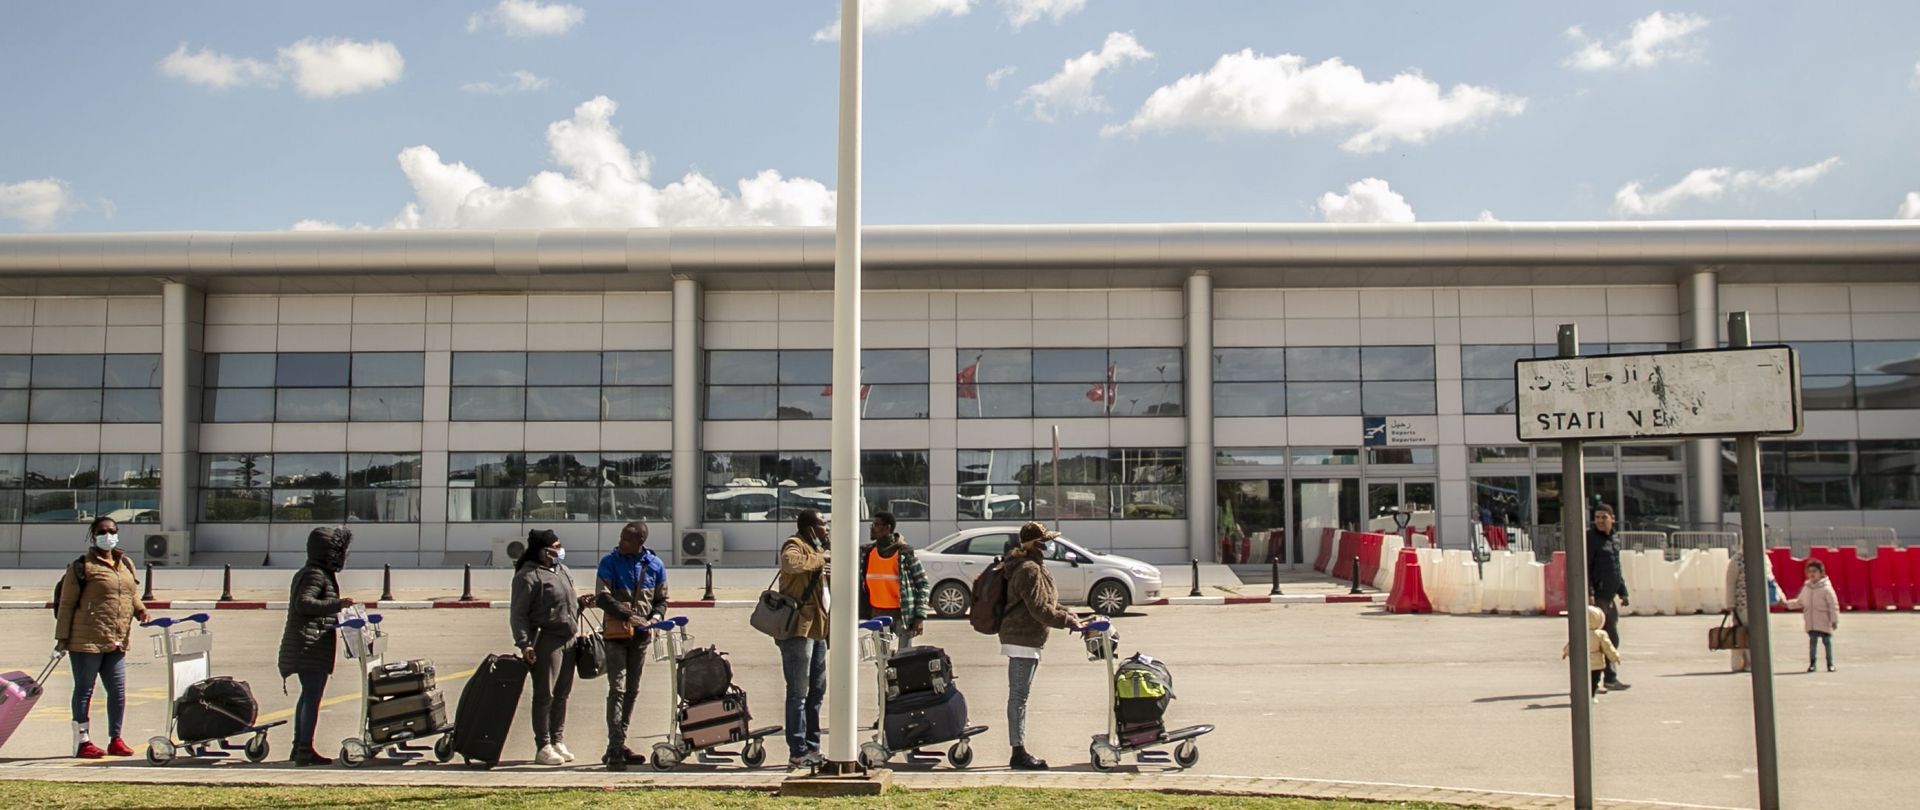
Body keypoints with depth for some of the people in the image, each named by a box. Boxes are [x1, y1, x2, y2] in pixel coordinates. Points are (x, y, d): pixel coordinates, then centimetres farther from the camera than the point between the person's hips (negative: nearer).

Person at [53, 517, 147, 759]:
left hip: (117, 642, 6)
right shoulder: (82, 566, -5)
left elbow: (132, 594, 23)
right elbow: (66, 604, -4)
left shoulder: (125, 564, 14)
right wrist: (62, 637, -7)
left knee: (118, 691, 7)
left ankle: (115, 739, 17)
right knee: (84, 690, 3)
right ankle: (82, 742, 10)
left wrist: (139, 610, 2)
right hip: (86, 640, -6)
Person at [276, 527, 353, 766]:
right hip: (312, 645, -11)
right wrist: (337, 604, -33)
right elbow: (303, 603, -28)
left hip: (303, 646, 11)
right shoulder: (316, 575, -14)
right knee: (312, 696, -9)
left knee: (307, 695, 15)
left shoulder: (304, 573, 17)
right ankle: (305, 749, -8)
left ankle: (299, 746, 21)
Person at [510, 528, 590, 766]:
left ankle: (558, 742, 21)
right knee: (545, 695, -3)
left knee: (563, 695, 12)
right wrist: (524, 643, -19)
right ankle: (543, 747, 2)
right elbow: (518, 614, -11)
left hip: (569, 639, 8)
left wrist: (579, 603, 7)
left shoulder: (562, 571, 18)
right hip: (546, 641, -8)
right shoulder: (528, 576, -9)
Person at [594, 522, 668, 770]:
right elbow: (602, 597, -13)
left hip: (641, 635, 4)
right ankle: (615, 749, -11)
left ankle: (619, 745, 20)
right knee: (617, 689, -10)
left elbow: (661, 599, 13)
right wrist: (629, 615, -22)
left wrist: (656, 616, -8)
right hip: (616, 633, -4)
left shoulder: (655, 565, 4)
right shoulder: (610, 562, -5)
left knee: (632, 691, 10)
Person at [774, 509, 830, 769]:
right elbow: (790, 562, -34)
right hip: (798, 630, -10)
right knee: (799, 693, -7)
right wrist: (819, 559, -21)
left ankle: (812, 747, 25)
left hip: (816, 630, 10)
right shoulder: (794, 545, -9)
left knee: (816, 691, 16)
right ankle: (798, 753, -5)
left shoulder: (816, 549, 21)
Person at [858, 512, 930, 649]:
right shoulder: (866, 552, 7)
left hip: (902, 614, -5)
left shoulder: (905, 553, -7)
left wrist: (920, 616, -9)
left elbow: (923, 584, -3)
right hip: (877, 614, 5)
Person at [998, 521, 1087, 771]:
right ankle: (1019, 753, -6)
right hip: (1022, 640, -11)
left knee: (1020, 695, 13)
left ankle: (1020, 752, 18)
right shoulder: (1029, 570, -17)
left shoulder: (1035, 568, 18)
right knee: (1018, 696, -8)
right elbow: (1040, 610, -22)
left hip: (1027, 640, 11)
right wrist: (1068, 621, -16)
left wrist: (1070, 617, 11)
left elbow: (1049, 602, 23)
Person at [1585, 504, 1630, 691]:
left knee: (1613, 638, 11)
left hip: (1612, 596, 8)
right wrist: (1589, 593, -22)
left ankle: (1611, 678, 19)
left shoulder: (1615, 540, 14)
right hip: (1597, 597, -8)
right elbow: (1584, 568, -15)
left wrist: (1623, 592, 17)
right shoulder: (1590, 538, -9)